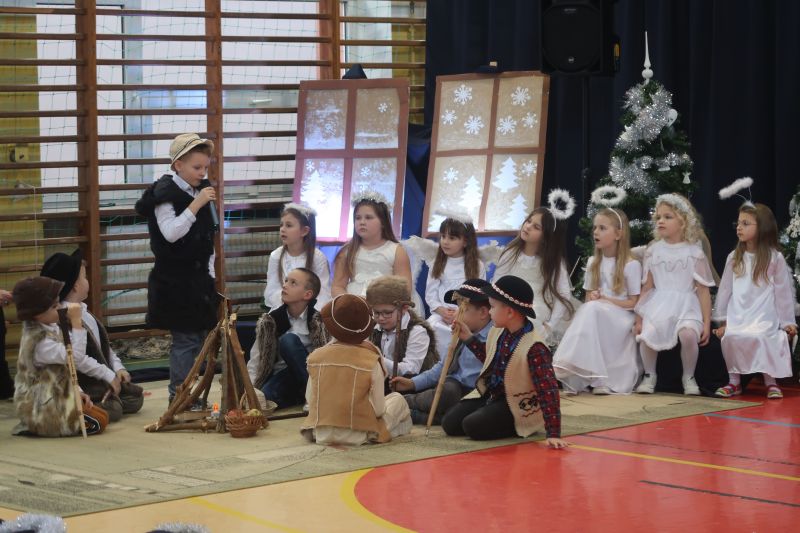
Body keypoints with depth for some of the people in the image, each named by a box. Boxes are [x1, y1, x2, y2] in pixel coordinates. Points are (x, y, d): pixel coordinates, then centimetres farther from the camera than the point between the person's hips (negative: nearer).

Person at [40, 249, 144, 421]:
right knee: (113, 410, -24)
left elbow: (104, 346, 19)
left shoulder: (83, 312, 12)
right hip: (80, 383, -10)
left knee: (136, 397, 7)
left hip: (101, 378, 10)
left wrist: (118, 368, 6)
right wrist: (109, 375, -21)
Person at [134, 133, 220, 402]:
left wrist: (209, 273, 16)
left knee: (199, 337, 11)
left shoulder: (197, 193, 13)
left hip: (198, 279, 8)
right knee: (186, 340, -8)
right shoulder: (165, 194, -12)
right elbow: (171, 233, -24)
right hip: (175, 282, -8)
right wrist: (196, 205, -26)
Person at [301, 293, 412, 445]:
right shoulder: (372, 361, -16)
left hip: (320, 433, 4)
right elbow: (378, 409, -13)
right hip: (358, 435, -3)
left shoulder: (316, 357, -7)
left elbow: (309, 398, 0)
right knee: (398, 399, 19)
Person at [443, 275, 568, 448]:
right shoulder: (497, 332, -1)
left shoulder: (534, 348, -27)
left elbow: (548, 390, -30)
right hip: (489, 394, 8)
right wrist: (469, 338, 12)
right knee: (450, 423, -3)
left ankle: (514, 427, 0)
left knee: (473, 426, -26)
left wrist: (553, 434, -33)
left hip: (516, 406, -8)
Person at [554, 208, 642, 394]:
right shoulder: (592, 263, 14)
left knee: (593, 311, -34)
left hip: (620, 319, -4)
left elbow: (633, 303, -5)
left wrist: (605, 300, -13)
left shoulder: (631, 265, -4)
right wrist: (593, 299, -7)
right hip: (595, 315, 4)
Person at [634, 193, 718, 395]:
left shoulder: (694, 252, 2)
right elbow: (647, 287, 12)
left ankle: (688, 377, -6)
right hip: (659, 304, 2)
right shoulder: (653, 250, 9)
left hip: (686, 304, -2)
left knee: (688, 334, -33)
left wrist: (706, 323, -2)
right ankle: (649, 375, 1)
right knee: (646, 335, -27)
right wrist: (639, 318, 9)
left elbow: (703, 290, 3)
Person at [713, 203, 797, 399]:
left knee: (758, 337, -30)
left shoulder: (775, 258, 2)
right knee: (730, 337, -24)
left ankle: (770, 382, -14)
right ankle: (734, 381, -7)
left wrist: (787, 323, 4)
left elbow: (783, 292, 4)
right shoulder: (734, 258, 11)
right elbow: (725, 288, 13)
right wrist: (722, 320, 11)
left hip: (764, 315, -3)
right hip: (737, 315, 3)